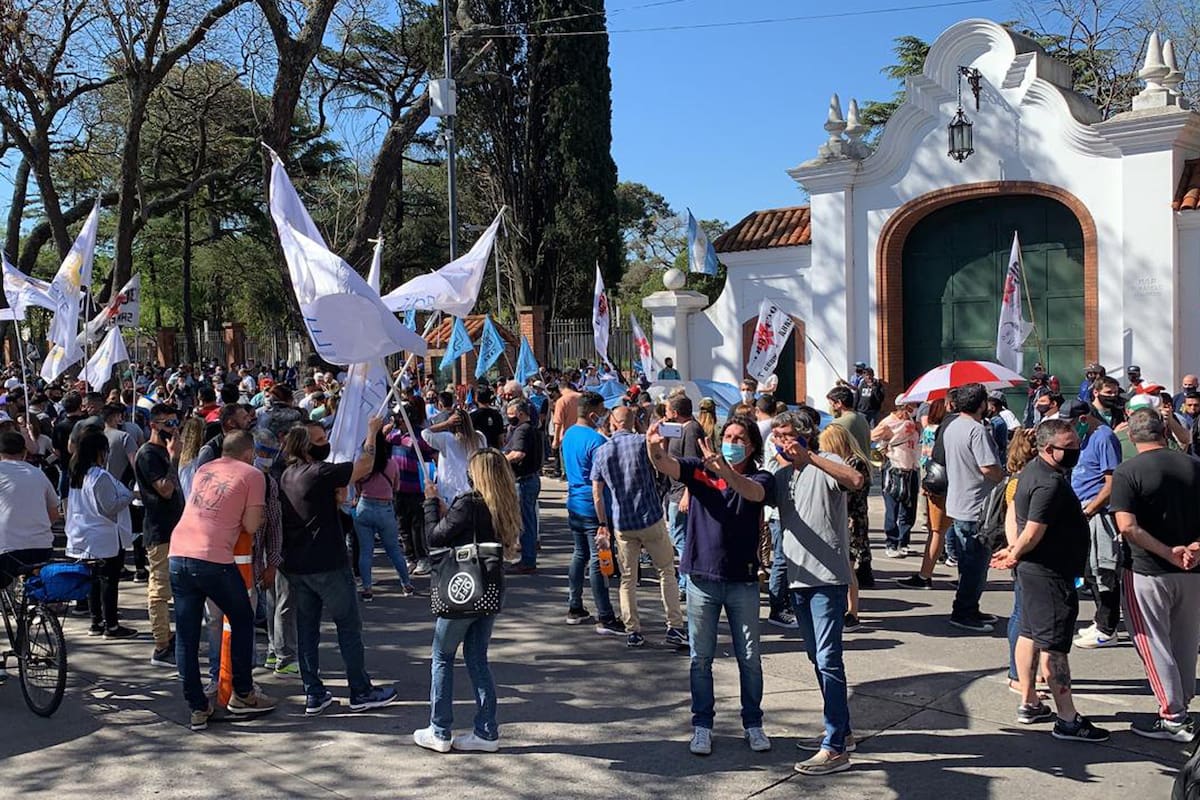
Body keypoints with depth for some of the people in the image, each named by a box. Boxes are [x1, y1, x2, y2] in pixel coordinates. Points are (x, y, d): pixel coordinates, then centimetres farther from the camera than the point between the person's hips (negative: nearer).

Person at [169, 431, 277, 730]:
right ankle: (242, 695, 21)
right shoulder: (252, 475, 3)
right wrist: (258, 513, 18)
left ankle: (198, 708, 14)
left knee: (186, 636, 11)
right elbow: (251, 525, -2)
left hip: (178, 554, 5)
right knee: (242, 621, 16)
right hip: (214, 560, -5)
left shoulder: (203, 470, 19)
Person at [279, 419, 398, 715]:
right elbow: (365, 466, -14)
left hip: (295, 565, 8)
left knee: (306, 627, 11)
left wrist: (335, 497, 7)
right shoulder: (319, 473, -18)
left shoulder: (286, 476, 9)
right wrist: (372, 432, -1)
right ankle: (361, 692, 10)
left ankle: (313, 694, 15)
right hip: (326, 565, -8)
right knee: (349, 625, 4)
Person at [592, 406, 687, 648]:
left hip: (622, 524, 2)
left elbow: (597, 493, 4)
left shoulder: (602, 451, 3)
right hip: (651, 519, -2)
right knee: (666, 571, 8)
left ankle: (633, 632, 10)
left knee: (628, 579, 10)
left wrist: (603, 524, 11)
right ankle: (675, 627, 5)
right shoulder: (643, 442, -7)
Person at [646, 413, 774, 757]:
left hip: (742, 579, 0)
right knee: (701, 658, 9)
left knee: (750, 657, 9)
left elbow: (753, 492, -27)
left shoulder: (761, 478, -3)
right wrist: (655, 447, -42)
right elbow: (666, 465, -18)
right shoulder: (700, 470, -1)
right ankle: (702, 725, 21)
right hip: (702, 577, 0)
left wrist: (723, 468, -46)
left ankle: (753, 723, 25)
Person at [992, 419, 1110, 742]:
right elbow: (1033, 534, -25)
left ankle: (1029, 704, 26)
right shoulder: (1050, 483, -23)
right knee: (1054, 645, -7)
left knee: (1030, 634, 16)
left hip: (1034, 569, 11)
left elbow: (1022, 521, 21)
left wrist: (1014, 552, 16)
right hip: (1050, 573, -11)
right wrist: (1015, 555, -9)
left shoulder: (1034, 470, 10)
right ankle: (1067, 720, -2)